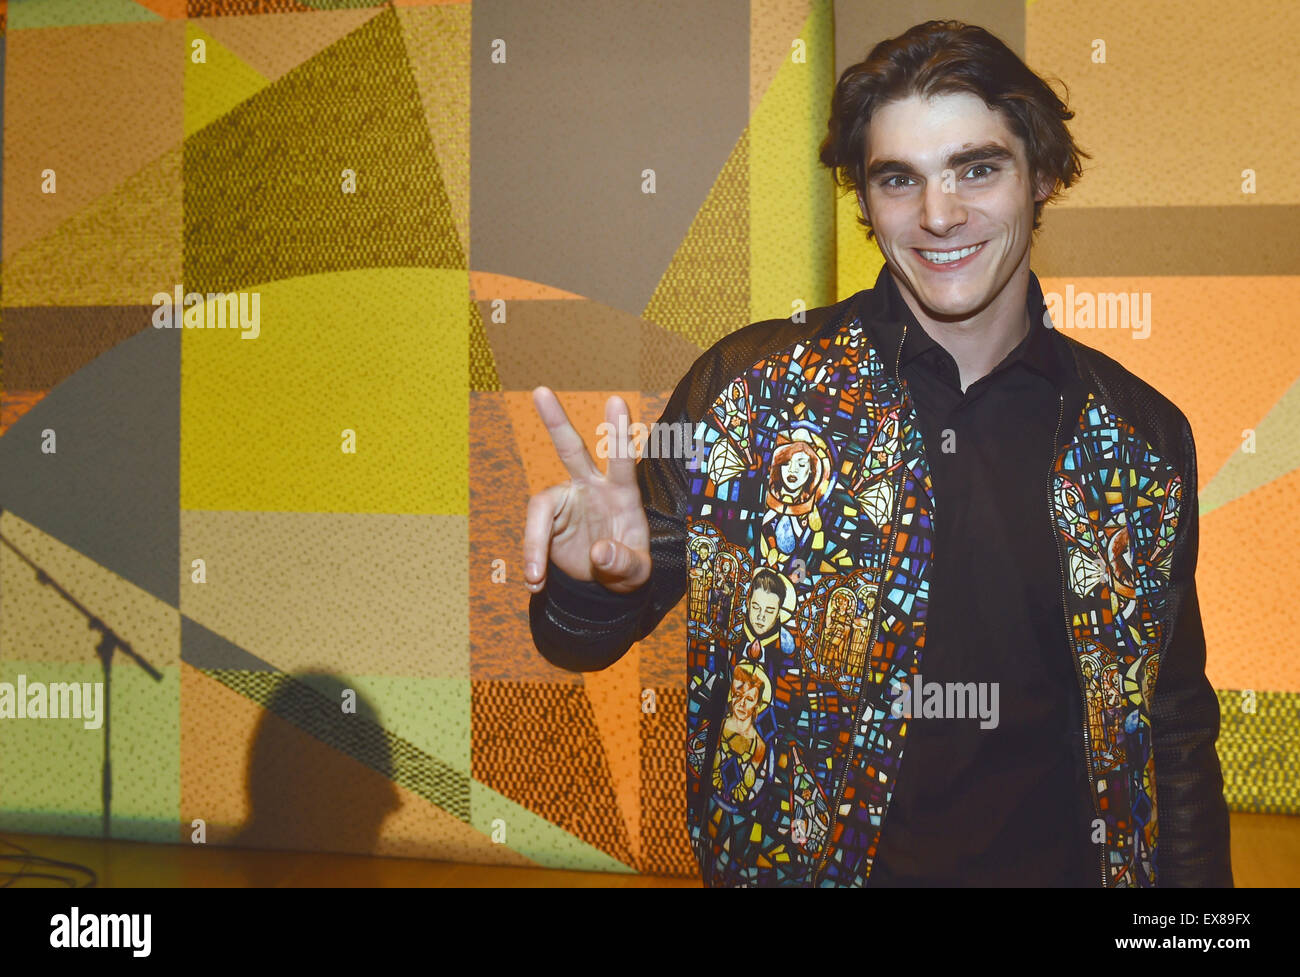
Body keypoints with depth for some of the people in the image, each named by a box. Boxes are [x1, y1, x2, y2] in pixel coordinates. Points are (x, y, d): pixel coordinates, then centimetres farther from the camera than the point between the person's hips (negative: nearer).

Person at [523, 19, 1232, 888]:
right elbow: (585, 644, -9)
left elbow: (1175, 732, 5)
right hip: (793, 860, -1)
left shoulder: (1142, 438, -5)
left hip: (1049, 862, 2)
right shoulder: (751, 387, -12)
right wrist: (596, 583, -29)